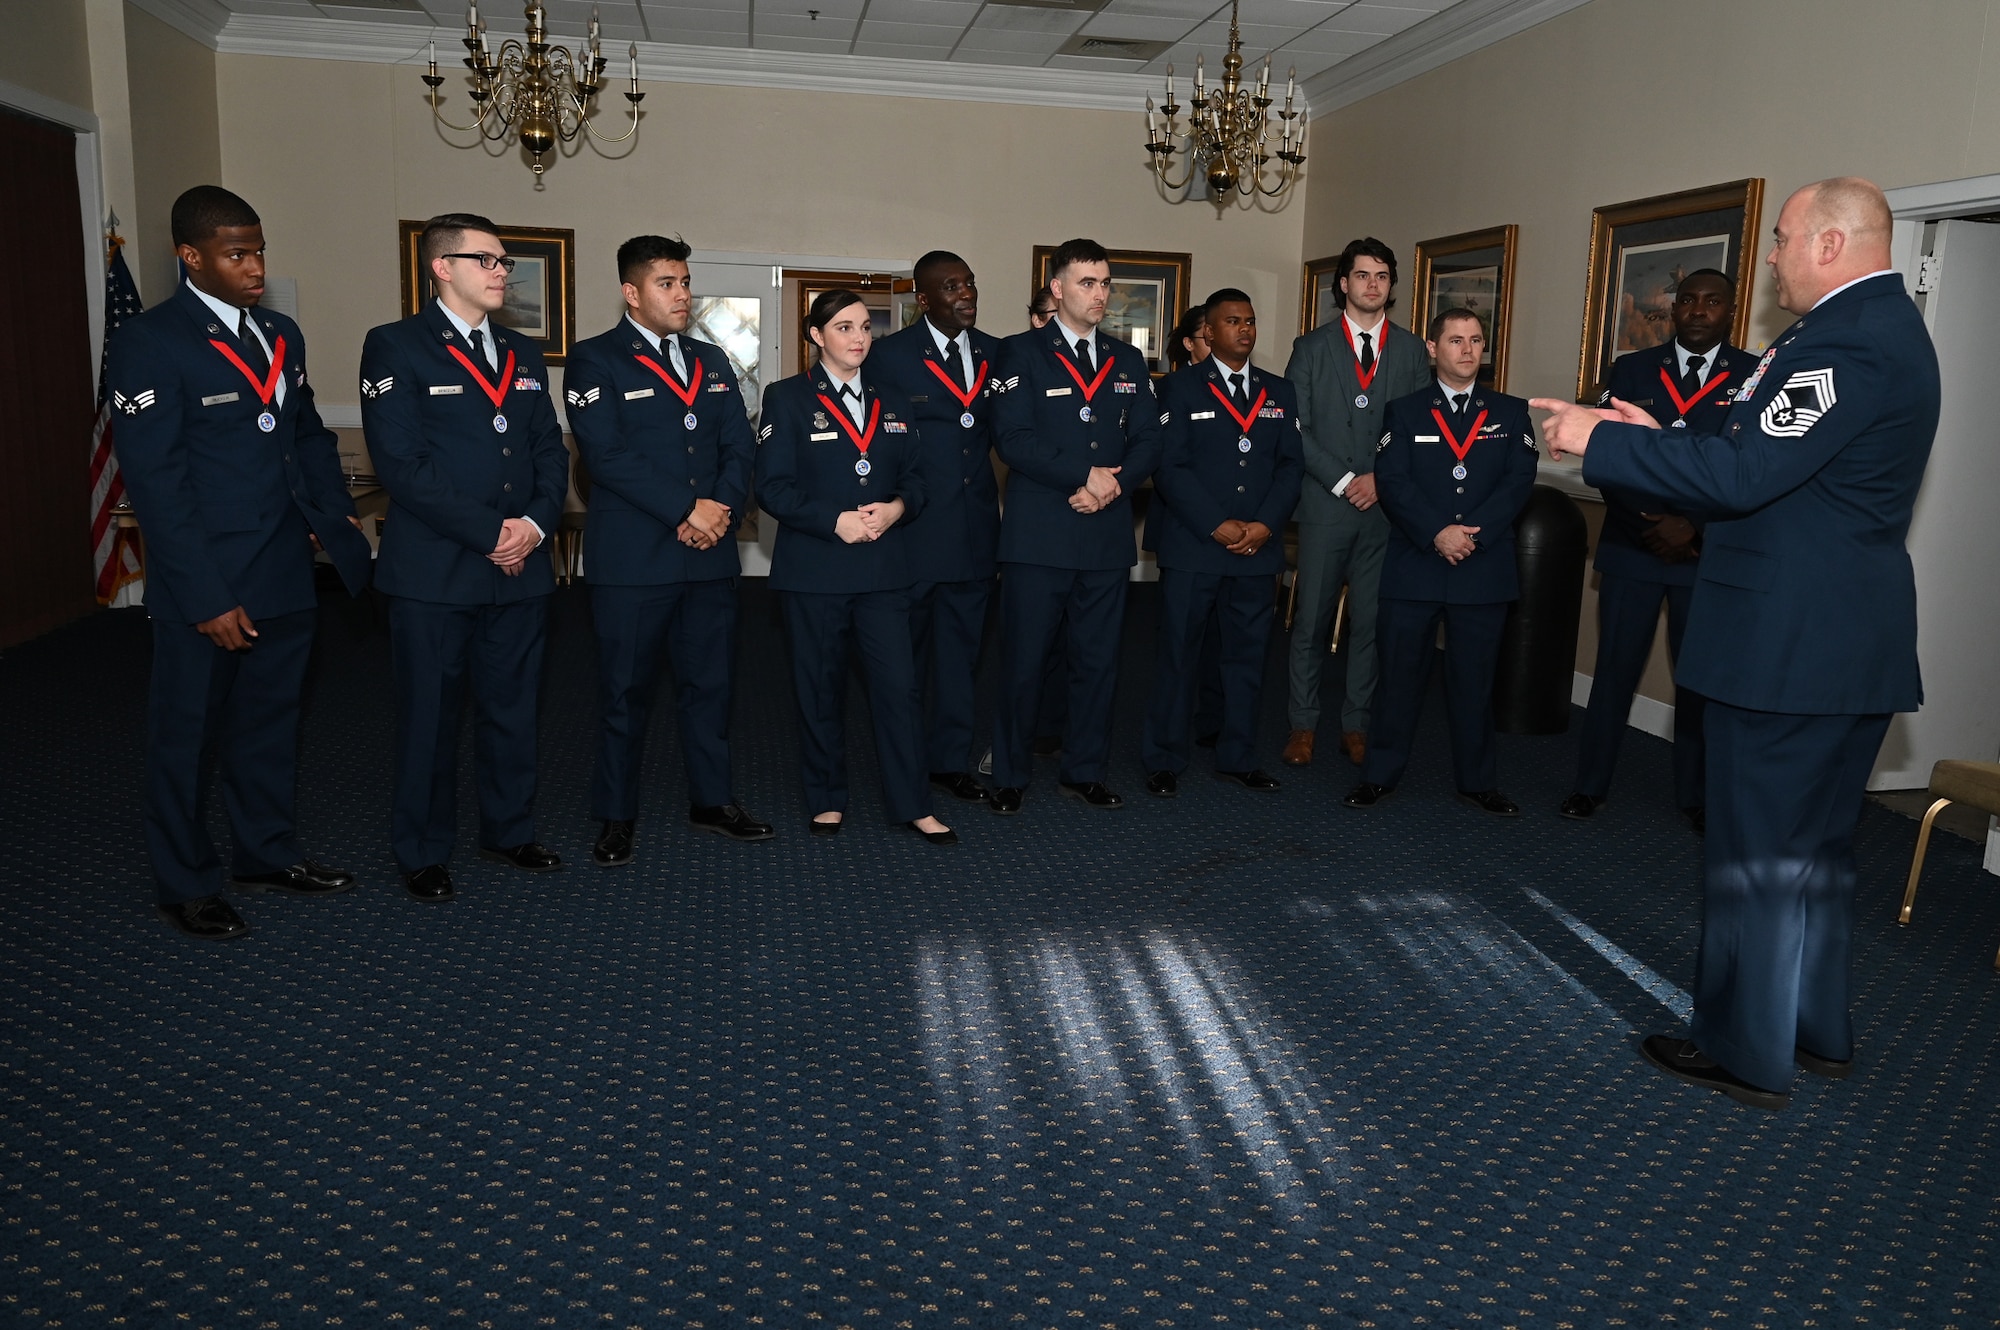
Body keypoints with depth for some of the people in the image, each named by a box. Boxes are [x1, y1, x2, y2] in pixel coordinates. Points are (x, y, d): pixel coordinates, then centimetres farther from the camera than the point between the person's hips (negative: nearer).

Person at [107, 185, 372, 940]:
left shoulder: (281, 336, 10)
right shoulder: (149, 344, -12)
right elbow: (156, 482, -16)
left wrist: (334, 513, 1)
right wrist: (207, 597, -19)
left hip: (285, 577, 6)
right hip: (205, 585, -6)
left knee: (271, 724, 18)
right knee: (186, 734, 10)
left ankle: (267, 855, 34)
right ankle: (185, 886, 24)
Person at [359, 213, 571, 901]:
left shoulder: (523, 352, 15)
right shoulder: (394, 347, -5)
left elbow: (550, 450, 11)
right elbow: (402, 464, -14)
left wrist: (537, 522, -7)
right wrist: (489, 533, -15)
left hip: (520, 568, 5)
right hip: (433, 573, -5)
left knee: (513, 709, 13)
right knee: (430, 715, 5)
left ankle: (509, 831, 29)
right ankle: (423, 853, 20)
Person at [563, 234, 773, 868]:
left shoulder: (712, 361, 15)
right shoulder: (594, 360, -3)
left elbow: (740, 446, 9)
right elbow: (608, 454, -15)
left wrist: (723, 508, -10)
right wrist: (687, 510, -18)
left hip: (711, 554, 5)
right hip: (633, 559, -5)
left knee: (709, 683, 12)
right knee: (626, 692, 4)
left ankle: (712, 799, 27)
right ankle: (615, 817, 16)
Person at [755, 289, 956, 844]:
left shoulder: (893, 403, 14)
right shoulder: (787, 398, 1)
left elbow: (915, 477, 12)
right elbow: (773, 486, -7)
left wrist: (896, 508, -10)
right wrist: (835, 521, -18)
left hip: (883, 567, 3)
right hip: (814, 568, -3)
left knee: (899, 685, -2)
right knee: (821, 689, 7)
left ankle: (913, 805, 8)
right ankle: (827, 799, 22)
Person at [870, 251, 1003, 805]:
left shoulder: (994, 353, 8)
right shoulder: (891, 355, -5)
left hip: (976, 527, 4)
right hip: (913, 528, -4)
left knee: (960, 649, 11)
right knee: (902, 649, 8)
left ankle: (951, 759, 23)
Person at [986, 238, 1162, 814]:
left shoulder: (1127, 360, 15)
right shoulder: (1023, 352, 1)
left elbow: (1147, 441, 8)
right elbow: (1014, 438, -11)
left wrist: (1114, 485, -10)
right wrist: (1085, 476, -15)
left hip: (1107, 535, 5)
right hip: (1039, 536, -4)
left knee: (1097, 661, 9)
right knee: (1024, 662, 1)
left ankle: (1086, 772, 22)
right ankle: (1009, 777, 14)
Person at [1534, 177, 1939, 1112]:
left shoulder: (1848, 342, -19)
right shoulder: (1881, 327, 14)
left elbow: (1741, 475, -26)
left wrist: (1601, 441, -17)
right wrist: (1659, 438, 12)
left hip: (1788, 643, -11)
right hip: (1848, 641, 11)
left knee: (1757, 852, 1)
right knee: (1816, 847, 20)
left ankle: (1747, 1053, 15)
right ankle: (1815, 1030, 34)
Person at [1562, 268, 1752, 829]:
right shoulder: (1631, 370, 7)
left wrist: (1693, 527, -12)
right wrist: (1651, 525, -9)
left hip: (1710, 553, -1)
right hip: (1632, 547, 1)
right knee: (1615, 668, 5)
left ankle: (1694, 795, 17)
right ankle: (1590, 785, 14)